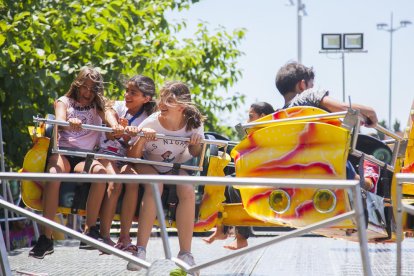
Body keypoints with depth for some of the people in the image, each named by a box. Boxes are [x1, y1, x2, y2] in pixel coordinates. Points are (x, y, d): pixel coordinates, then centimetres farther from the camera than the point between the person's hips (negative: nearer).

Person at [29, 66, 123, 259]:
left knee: (100, 170, -34)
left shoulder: (98, 105, 20)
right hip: (62, 151, -1)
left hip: (85, 156, 1)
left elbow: (108, 115, -4)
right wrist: (69, 122, -32)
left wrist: (115, 125, -30)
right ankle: (46, 238, -37)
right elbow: (59, 122, -5)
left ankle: (90, 229, -28)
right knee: (54, 174, -36)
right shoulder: (64, 101, 16)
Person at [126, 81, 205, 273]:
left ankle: (185, 253, -20)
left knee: (188, 192, -29)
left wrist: (196, 144, -23)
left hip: (174, 167, 2)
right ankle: (140, 250, -33)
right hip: (148, 165, -2)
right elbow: (133, 157, -19)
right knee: (154, 186, -36)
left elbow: (195, 154, 0)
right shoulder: (150, 124, -24)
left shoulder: (193, 125, -17)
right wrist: (141, 139, -37)